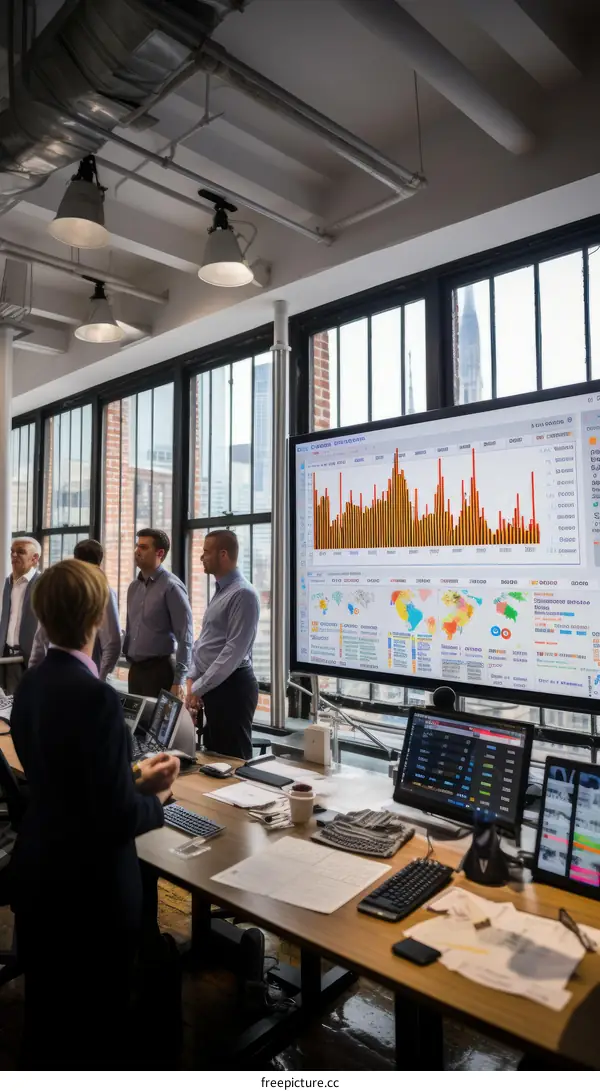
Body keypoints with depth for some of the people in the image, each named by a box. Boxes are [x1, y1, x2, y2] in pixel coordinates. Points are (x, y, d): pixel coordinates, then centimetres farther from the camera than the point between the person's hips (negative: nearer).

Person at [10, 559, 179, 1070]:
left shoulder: (31, 684, -2)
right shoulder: (96, 696, -28)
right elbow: (117, 817, -25)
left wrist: (136, 778, 8)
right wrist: (155, 800, -5)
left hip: (38, 871, 8)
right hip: (90, 884, -7)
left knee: (48, 1008, 27)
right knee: (96, 1016, 16)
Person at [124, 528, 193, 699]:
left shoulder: (171, 587, -12)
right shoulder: (134, 587, 10)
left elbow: (185, 638, -14)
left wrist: (178, 681, -15)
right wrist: (128, 658, 13)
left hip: (159, 669, -7)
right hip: (134, 669, 7)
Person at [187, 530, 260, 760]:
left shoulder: (243, 593, -16)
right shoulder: (220, 591, 13)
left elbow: (234, 650, -21)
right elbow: (203, 640, 16)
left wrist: (199, 688, -16)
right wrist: (193, 679, 5)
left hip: (231, 687, -9)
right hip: (212, 687, 9)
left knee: (232, 759, 1)